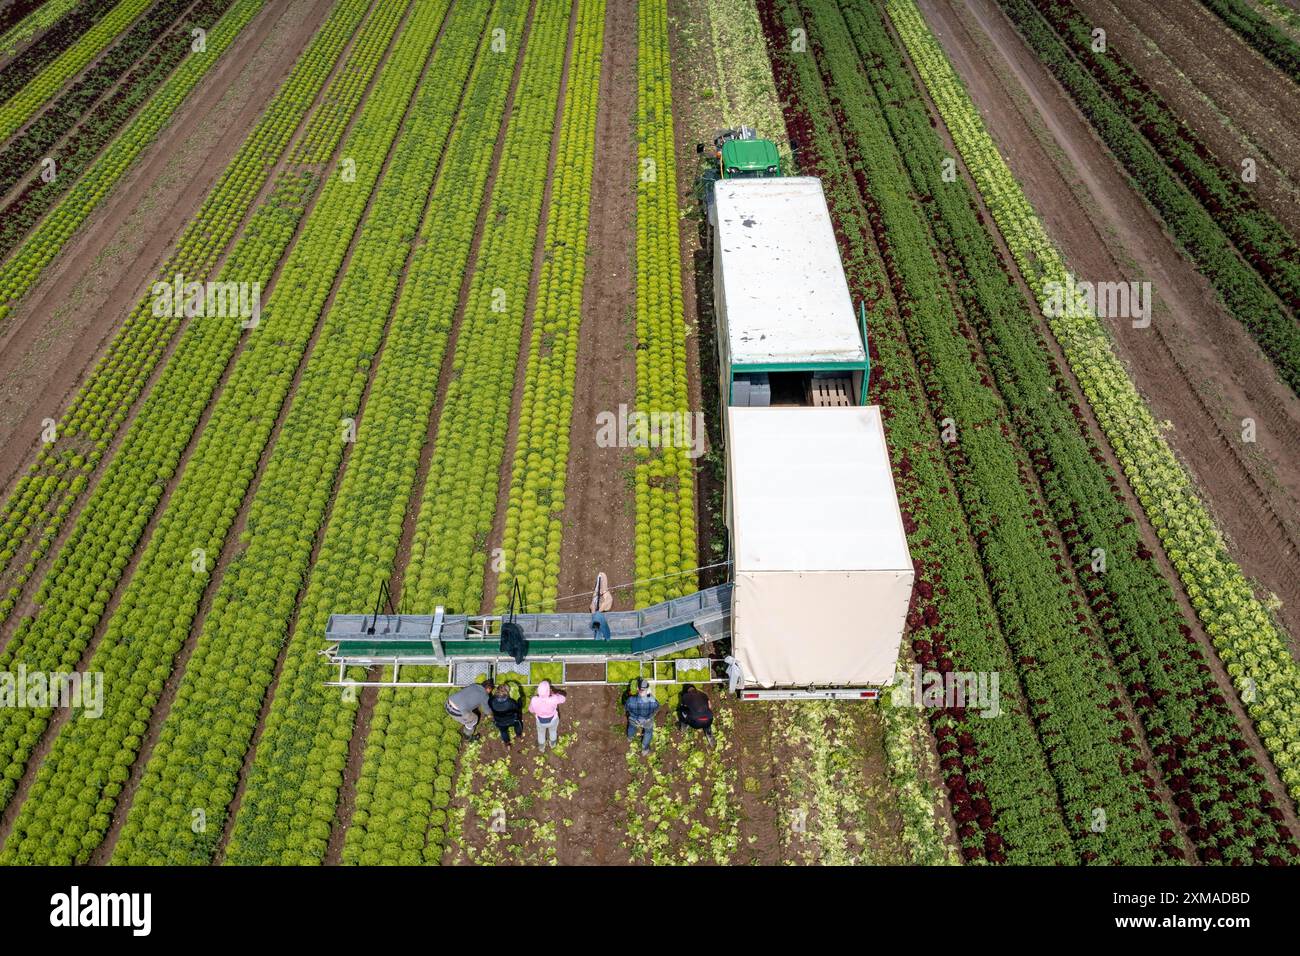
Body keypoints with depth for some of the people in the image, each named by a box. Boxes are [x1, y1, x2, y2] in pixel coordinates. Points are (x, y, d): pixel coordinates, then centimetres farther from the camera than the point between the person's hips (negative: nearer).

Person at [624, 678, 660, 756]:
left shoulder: (631, 700, -41)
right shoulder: (653, 702, -41)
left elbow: (625, 708, -16)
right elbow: (656, 709, -15)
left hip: (634, 720, 1)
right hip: (647, 722, -1)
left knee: (632, 726, 37)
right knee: (648, 732, 34)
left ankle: (630, 737, 68)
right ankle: (644, 749, 53)